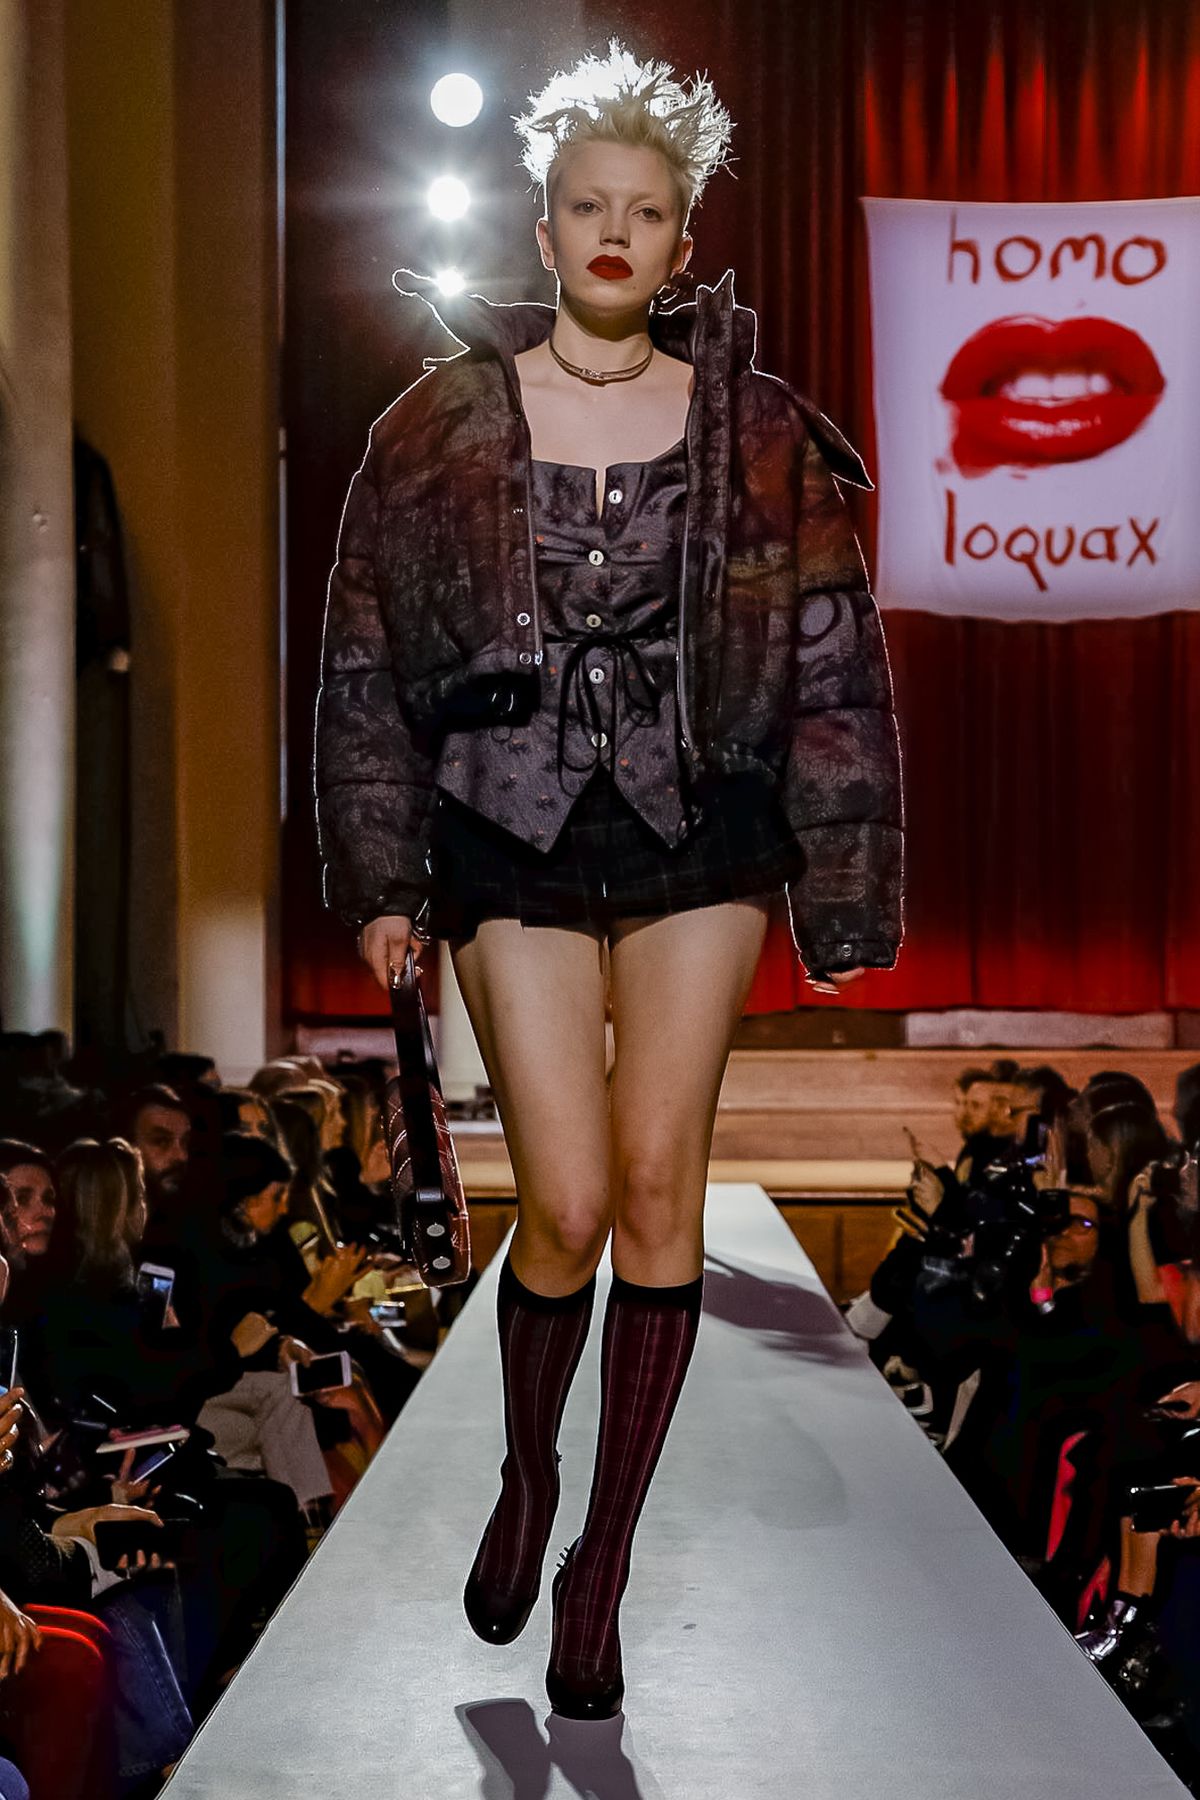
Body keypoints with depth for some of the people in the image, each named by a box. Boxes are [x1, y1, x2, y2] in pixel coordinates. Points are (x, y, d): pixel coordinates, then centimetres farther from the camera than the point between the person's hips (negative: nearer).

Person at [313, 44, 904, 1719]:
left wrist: (842, 895, 1)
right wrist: (384, 878, 2)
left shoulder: (755, 430, 1)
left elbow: (832, 670, 3)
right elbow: (368, 659, 5)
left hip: (697, 838, 1)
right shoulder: (445, 426, 2)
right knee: (568, 1208, -6)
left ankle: (604, 1562, 13)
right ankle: (525, 1483, 25)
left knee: (660, 1188, -1)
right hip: (515, 842, 0)